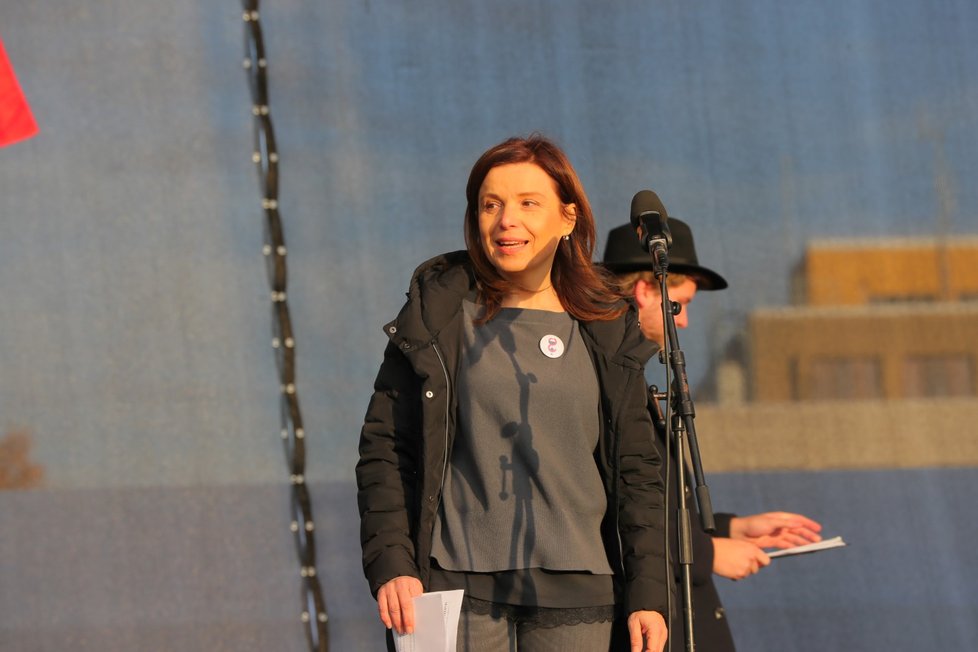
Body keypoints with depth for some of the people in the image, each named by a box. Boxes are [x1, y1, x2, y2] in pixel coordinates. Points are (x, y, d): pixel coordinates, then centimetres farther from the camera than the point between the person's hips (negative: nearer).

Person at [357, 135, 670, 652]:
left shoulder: (606, 332, 10)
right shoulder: (438, 314, 5)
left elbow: (637, 469, 12)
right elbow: (383, 449, 4)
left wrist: (648, 593, 4)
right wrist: (390, 566, -8)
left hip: (576, 593, 2)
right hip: (461, 587, -2)